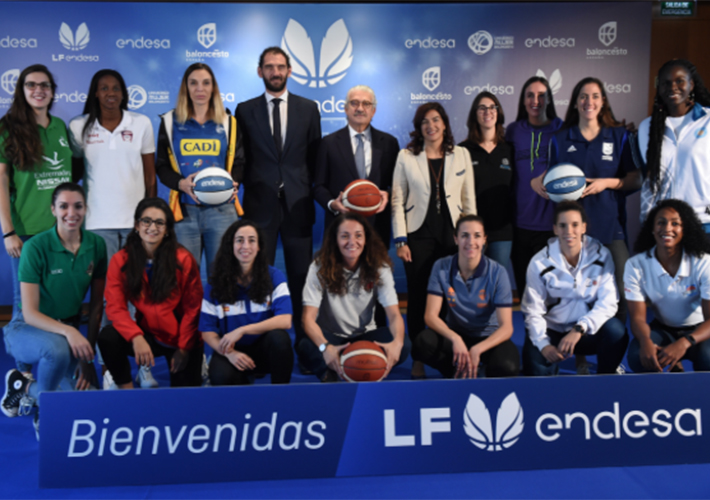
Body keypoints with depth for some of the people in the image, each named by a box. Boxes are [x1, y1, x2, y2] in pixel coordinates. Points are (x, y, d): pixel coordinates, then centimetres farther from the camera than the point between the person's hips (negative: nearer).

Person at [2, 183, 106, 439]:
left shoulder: (96, 245, -6)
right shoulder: (36, 247, -18)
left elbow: (96, 305, -1)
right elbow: (29, 313, -19)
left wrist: (87, 357, -5)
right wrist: (68, 331, -37)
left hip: (70, 328, 5)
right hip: (28, 329, -4)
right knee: (57, 348, -40)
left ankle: (26, 387, 18)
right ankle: (43, 413, -8)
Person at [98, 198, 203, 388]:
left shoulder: (183, 259, -9)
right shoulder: (120, 260, -4)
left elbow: (192, 308, -6)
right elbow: (115, 307, -11)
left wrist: (184, 349, -10)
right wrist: (136, 337, -28)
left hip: (180, 336, -1)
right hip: (146, 335, 1)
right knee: (107, 337, -27)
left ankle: (197, 366, 27)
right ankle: (125, 386, -1)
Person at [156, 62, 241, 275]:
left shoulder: (228, 123, 11)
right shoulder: (170, 122, 10)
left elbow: (239, 163, 11)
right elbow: (162, 166, 7)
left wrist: (231, 183, -12)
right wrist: (181, 183, -14)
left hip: (222, 209, 0)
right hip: (184, 210, 0)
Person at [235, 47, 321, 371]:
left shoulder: (308, 109, 9)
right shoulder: (245, 110, 7)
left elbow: (315, 156, 9)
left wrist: (308, 190, 1)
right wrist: (243, 186, -3)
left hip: (297, 205, 0)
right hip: (260, 206, 0)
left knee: (301, 280, 4)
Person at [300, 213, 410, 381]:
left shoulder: (379, 268, -9)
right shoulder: (320, 267, -15)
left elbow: (394, 314, -16)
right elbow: (309, 318, -22)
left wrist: (397, 342, -40)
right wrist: (325, 347, -44)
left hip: (365, 335, 2)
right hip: (330, 336, -2)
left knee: (404, 346, -27)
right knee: (307, 345, -36)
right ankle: (330, 374, -7)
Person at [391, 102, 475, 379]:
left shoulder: (461, 155, 9)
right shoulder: (406, 157, 4)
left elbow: (469, 199, 10)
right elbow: (397, 201, 2)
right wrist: (401, 240, -4)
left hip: (452, 234, 1)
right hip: (419, 234, -1)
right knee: (418, 296, 0)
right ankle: (418, 359, 11)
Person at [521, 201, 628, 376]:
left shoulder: (601, 256, -8)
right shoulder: (540, 263, -10)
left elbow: (608, 302, -14)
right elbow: (533, 311, -9)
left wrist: (579, 329, -29)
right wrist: (543, 344, -26)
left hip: (588, 331, 1)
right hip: (552, 331, -1)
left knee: (616, 331, -29)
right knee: (534, 363, -26)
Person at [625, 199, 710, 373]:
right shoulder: (635, 265, -13)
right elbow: (638, 317, -14)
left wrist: (684, 343, -42)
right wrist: (646, 342, -39)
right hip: (662, 329, 1)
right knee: (637, 356, -30)